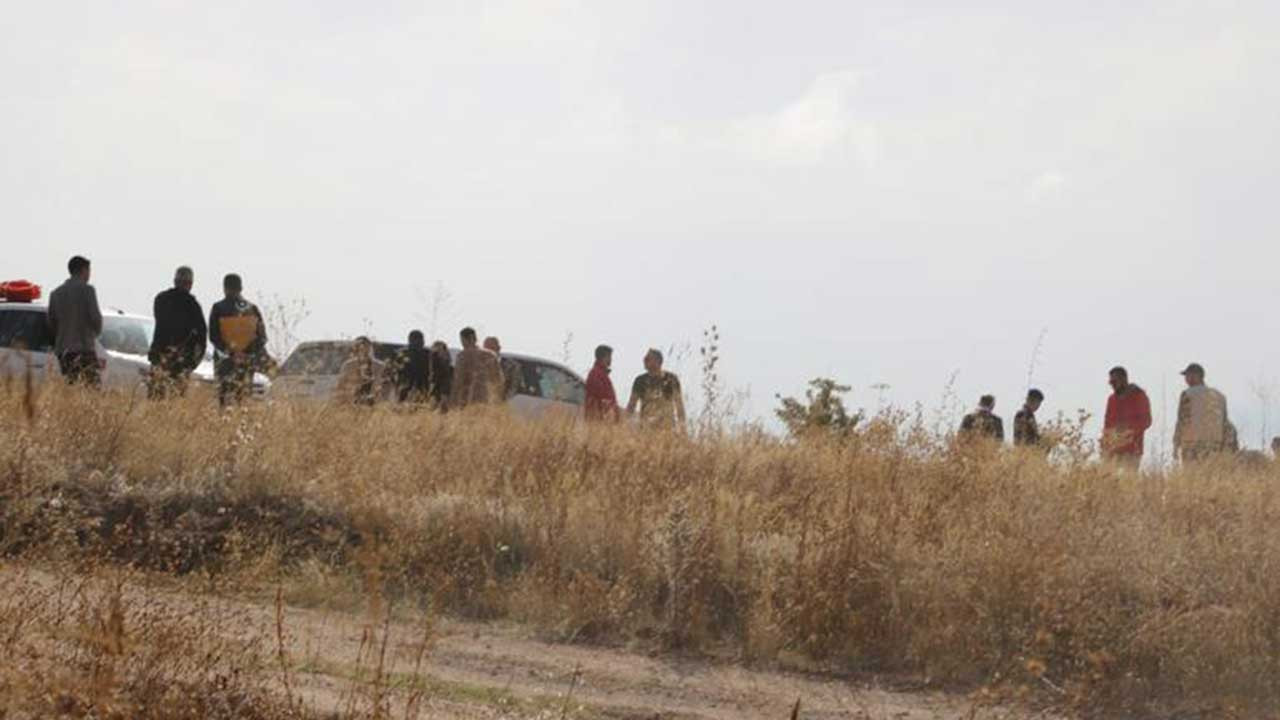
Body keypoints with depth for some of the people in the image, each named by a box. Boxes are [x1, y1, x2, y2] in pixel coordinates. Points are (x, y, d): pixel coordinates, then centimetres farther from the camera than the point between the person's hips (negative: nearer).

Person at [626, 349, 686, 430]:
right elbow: (631, 405, 11)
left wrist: (681, 426, 0)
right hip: (646, 429, 2)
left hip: (667, 428, -2)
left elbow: (679, 405, 3)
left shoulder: (671, 379, 0)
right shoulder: (640, 381, 6)